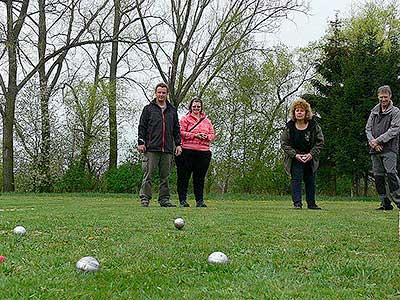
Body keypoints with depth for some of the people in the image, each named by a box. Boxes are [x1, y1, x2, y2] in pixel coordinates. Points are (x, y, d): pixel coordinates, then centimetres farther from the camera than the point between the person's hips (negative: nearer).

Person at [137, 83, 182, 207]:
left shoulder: (172, 110, 16)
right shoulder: (148, 108, 7)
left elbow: (176, 129, 19)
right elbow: (142, 127, 4)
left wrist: (178, 144, 10)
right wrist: (141, 142, -5)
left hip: (167, 149, 3)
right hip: (151, 148, -3)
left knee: (165, 176, 6)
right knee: (148, 175, -4)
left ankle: (164, 199, 12)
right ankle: (145, 199, 0)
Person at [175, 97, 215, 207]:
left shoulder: (207, 120, 18)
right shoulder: (185, 119, 6)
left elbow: (212, 134, 16)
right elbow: (181, 132, -5)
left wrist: (206, 136, -6)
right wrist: (195, 135, -13)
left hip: (204, 152, 3)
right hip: (188, 151, -3)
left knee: (200, 177, 6)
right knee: (184, 175, -1)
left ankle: (200, 200, 11)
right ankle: (182, 199, 6)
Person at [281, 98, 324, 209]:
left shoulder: (314, 125, -7)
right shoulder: (289, 127, -9)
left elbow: (320, 142, -1)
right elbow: (284, 144, -5)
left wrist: (311, 154, -13)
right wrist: (295, 155, -15)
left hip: (310, 159, 2)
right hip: (295, 159, -2)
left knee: (310, 181, 9)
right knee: (296, 179, -10)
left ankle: (311, 203, 20)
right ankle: (297, 203, -7)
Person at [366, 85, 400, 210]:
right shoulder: (374, 112, 16)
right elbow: (368, 128, 12)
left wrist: (378, 140, -14)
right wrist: (372, 142, -7)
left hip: (389, 149, -5)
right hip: (375, 149, 5)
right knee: (378, 177, 3)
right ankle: (385, 204, 9)